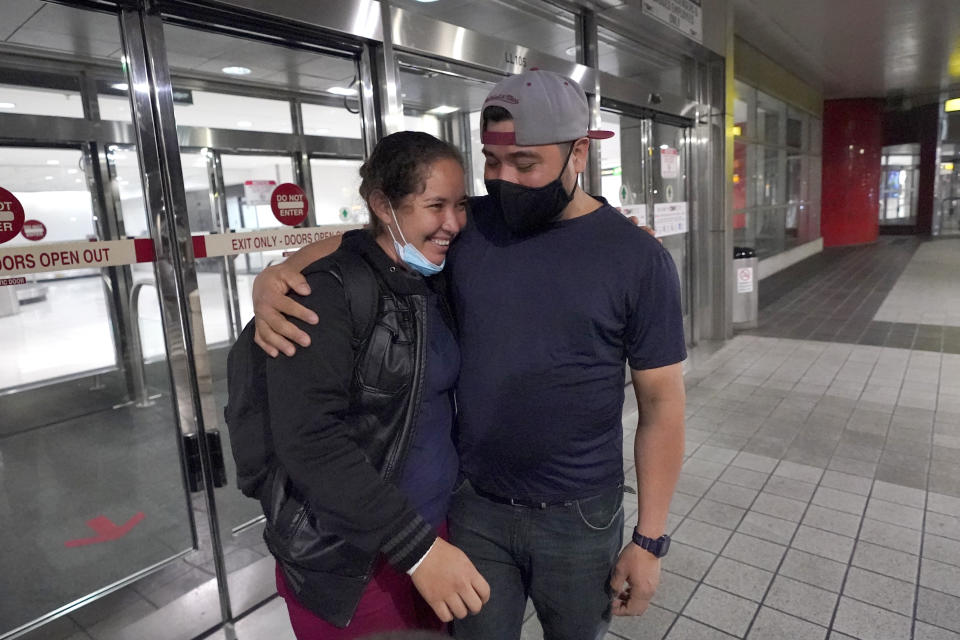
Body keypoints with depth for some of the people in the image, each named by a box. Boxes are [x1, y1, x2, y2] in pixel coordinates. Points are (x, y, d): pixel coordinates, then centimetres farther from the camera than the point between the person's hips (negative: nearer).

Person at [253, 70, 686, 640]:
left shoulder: (638, 257, -10)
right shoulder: (468, 227, -5)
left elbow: (662, 402, -7)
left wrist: (650, 539, -5)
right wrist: (276, 277, -15)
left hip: (580, 517, -1)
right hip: (474, 506, 2)